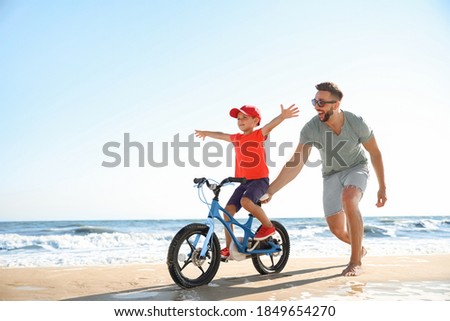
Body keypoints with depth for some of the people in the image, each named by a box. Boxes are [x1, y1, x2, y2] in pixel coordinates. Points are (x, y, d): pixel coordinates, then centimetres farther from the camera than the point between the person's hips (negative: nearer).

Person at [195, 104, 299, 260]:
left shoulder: (259, 134, -4)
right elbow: (221, 135, 30)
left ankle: (268, 226, -8)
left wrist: (283, 116, -42)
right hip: (244, 181, 7)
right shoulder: (237, 138, 12)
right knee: (228, 209, -5)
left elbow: (270, 125, -24)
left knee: (246, 201, -32)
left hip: (260, 179, -6)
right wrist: (206, 133, 47)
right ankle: (228, 247, 5)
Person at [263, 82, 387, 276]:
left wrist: (382, 187, -4)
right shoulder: (311, 128, -24)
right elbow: (295, 163, -26)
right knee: (337, 229, -2)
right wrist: (270, 190, -34)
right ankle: (359, 248, 36)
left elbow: (375, 153, -8)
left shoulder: (357, 124, -24)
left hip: (356, 168, -2)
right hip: (331, 175, 2)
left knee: (348, 199, -35)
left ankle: (356, 262, -22)